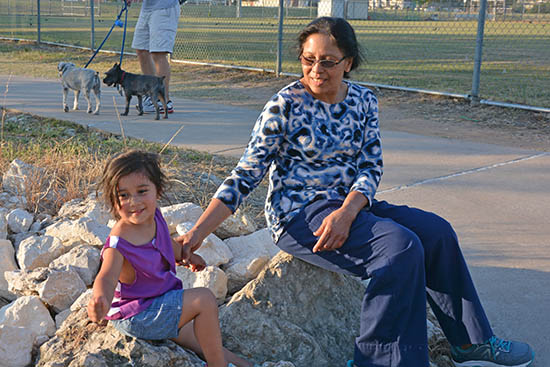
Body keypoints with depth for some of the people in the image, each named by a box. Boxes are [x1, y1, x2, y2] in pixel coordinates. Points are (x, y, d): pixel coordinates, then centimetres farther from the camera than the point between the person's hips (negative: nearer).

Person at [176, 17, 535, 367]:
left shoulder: (364, 100, 5)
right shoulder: (285, 105, -10)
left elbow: (371, 167, -1)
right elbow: (246, 174, -11)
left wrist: (346, 212, -21)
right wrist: (198, 231, -20)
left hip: (350, 205, 6)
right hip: (298, 215, -6)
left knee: (436, 232, -10)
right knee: (401, 245, -26)